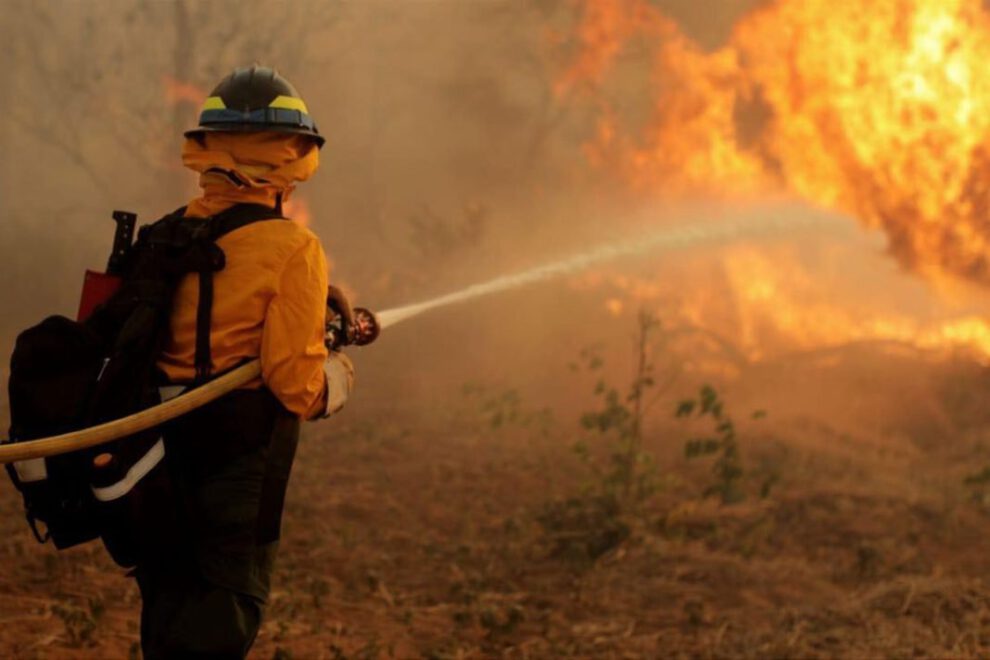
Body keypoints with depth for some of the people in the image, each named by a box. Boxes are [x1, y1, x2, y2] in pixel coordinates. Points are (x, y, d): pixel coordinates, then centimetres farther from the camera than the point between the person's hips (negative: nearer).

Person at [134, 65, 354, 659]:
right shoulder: (292, 249, -15)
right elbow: (295, 381, -17)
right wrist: (337, 377, 4)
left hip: (166, 439, 6)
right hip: (243, 450, -5)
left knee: (170, 595, 18)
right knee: (230, 597, 4)